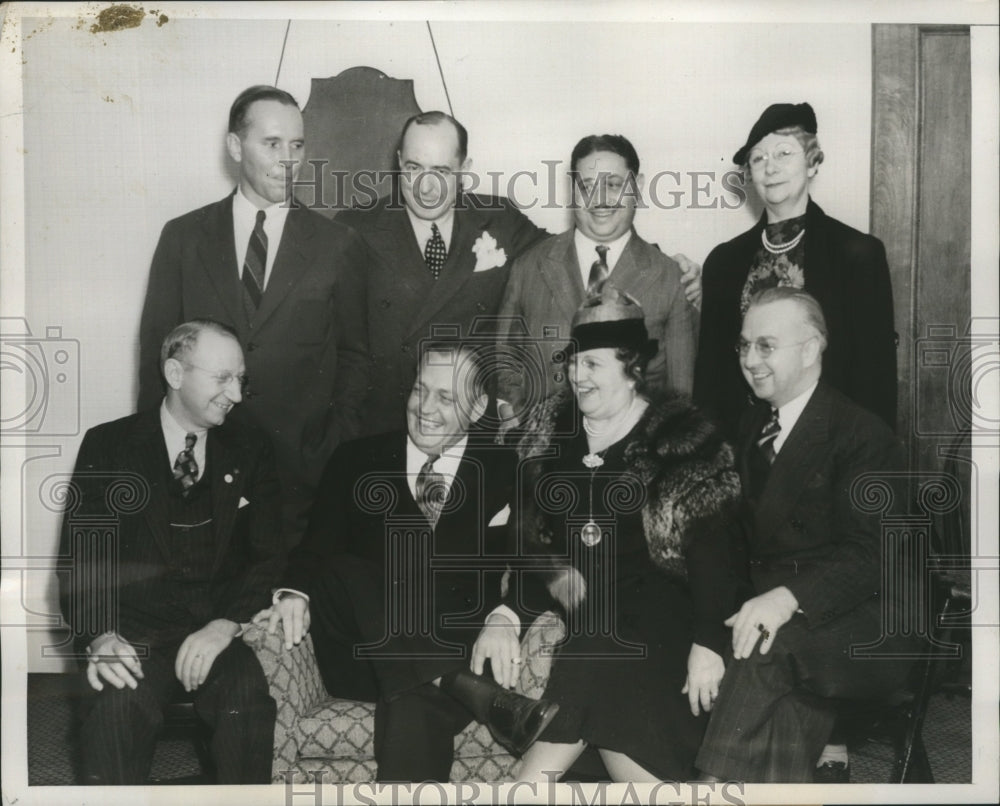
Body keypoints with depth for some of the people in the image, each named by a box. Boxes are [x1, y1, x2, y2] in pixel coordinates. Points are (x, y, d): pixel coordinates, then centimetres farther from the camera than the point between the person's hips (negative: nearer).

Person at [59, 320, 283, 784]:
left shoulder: (250, 451, 11)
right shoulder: (108, 445, 6)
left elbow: (269, 555, 4)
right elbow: (79, 560, 2)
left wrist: (225, 625, -15)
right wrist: (99, 637, -18)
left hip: (224, 634, 1)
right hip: (137, 634, -1)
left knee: (247, 704, -31)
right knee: (117, 709, -33)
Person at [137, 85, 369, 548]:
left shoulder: (337, 245, 3)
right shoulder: (183, 237, 5)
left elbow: (354, 355, 8)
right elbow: (155, 348, 8)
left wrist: (339, 452, 0)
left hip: (301, 463, 0)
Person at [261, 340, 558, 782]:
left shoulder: (506, 472, 8)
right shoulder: (358, 460, 11)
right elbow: (316, 547, 4)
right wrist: (295, 591, -17)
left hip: (456, 656, -3)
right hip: (364, 657, 4)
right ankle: (476, 695, -39)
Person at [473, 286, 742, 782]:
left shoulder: (682, 439, -1)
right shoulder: (551, 429, 12)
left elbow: (713, 550, -5)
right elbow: (526, 535, 10)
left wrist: (709, 642, -12)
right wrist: (506, 612, -3)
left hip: (652, 625, -3)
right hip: (574, 622, 4)